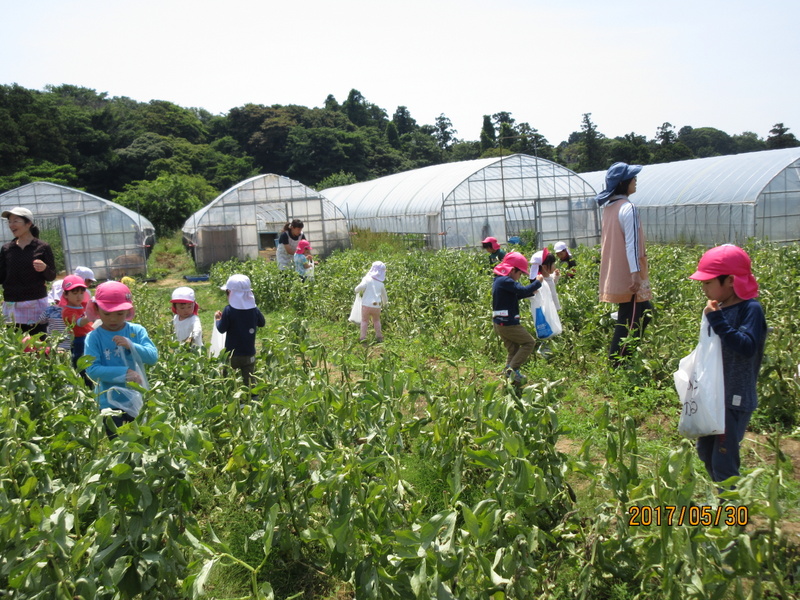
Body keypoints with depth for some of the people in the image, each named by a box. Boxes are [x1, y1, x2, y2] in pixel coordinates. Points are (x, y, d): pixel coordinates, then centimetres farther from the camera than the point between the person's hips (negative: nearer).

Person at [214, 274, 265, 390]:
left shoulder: (229, 310, -16)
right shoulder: (254, 309, -5)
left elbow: (222, 329, -10)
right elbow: (262, 323, 10)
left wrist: (217, 319, 8)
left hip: (232, 355, -3)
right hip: (249, 354, 3)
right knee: (249, 383, 11)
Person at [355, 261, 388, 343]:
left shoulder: (367, 279, -6)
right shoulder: (381, 284, 8)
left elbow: (361, 287, -23)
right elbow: (384, 296, 20)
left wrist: (357, 290, 0)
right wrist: (384, 303, 40)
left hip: (366, 305, -3)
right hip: (377, 306, 3)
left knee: (364, 321, 9)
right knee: (376, 321, 22)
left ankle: (363, 337, 3)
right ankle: (379, 336, 22)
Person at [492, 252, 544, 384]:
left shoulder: (499, 280, 14)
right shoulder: (506, 281, -20)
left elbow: (516, 294, 22)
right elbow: (523, 290, -28)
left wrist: (531, 291, 11)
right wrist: (538, 282, -12)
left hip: (499, 323, 10)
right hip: (508, 323, -10)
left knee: (513, 349, 18)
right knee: (529, 342, 2)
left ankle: (510, 371, 15)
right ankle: (512, 368, -5)